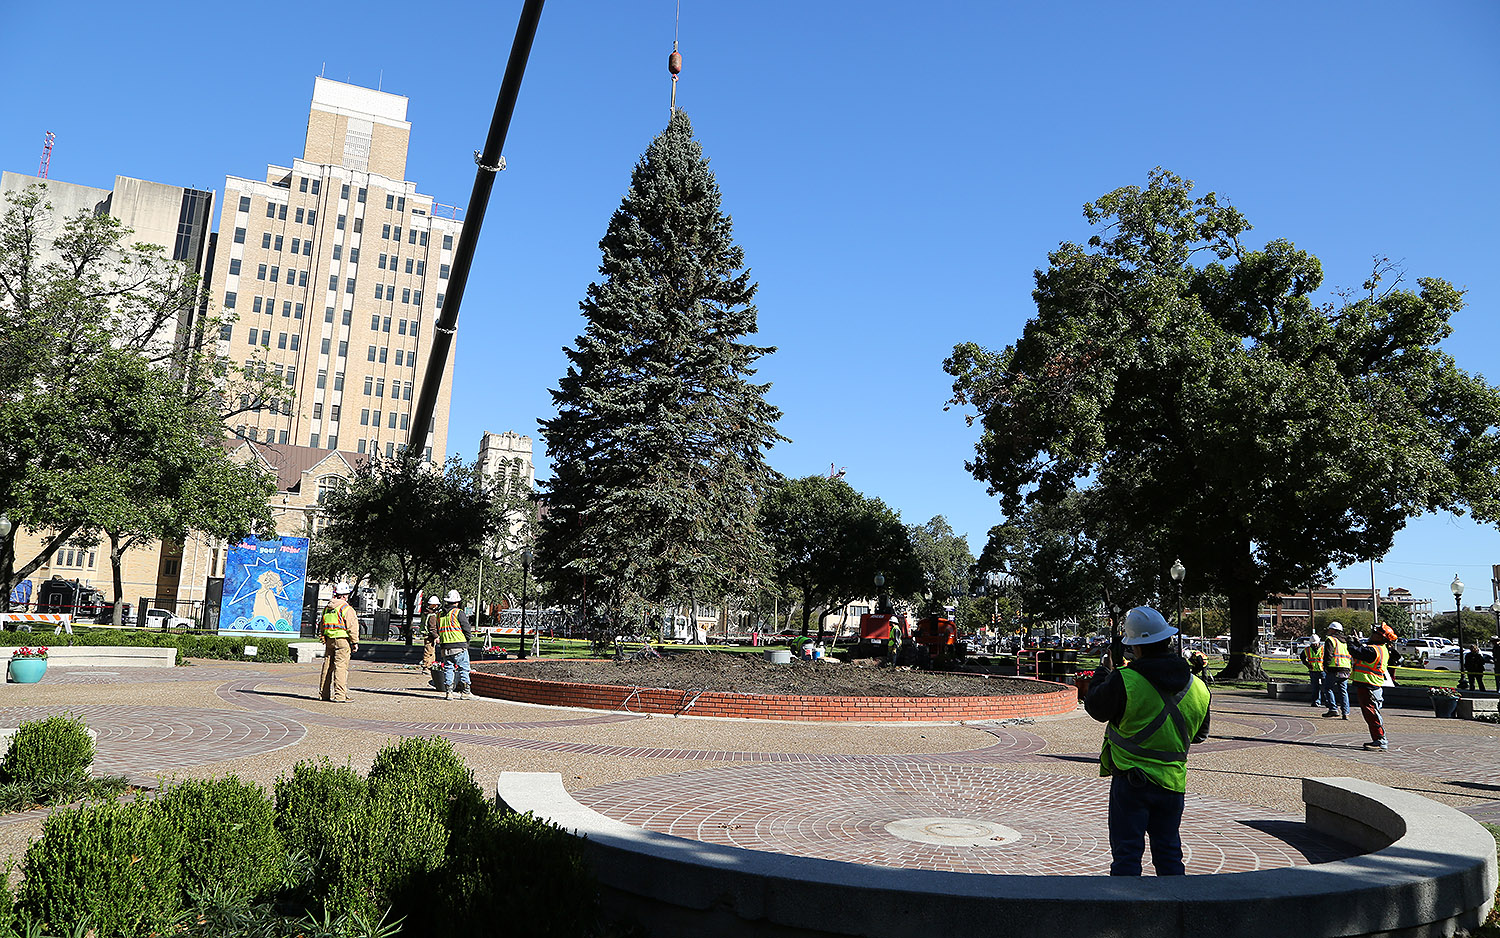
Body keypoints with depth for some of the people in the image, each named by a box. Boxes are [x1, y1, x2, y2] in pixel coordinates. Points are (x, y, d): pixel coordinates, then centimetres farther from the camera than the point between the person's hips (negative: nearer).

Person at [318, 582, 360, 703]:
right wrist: (355, 642, -7)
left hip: (329, 640, 7)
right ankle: (339, 695, -10)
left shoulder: (327, 608, 13)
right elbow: (352, 627, -12)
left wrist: (324, 640, 23)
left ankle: (324, 693, 20)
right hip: (342, 640, -7)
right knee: (341, 667, -7)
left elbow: (322, 626, 18)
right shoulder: (346, 609, -10)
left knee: (327, 666, 13)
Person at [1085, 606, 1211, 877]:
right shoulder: (1198, 687, 1)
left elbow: (1097, 708, -1)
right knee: (1169, 853, 17)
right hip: (1173, 782, 5)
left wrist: (1095, 684, 18)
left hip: (1131, 781, -5)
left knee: (1126, 854, 4)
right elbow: (1199, 734, 15)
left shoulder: (1124, 682, -18)